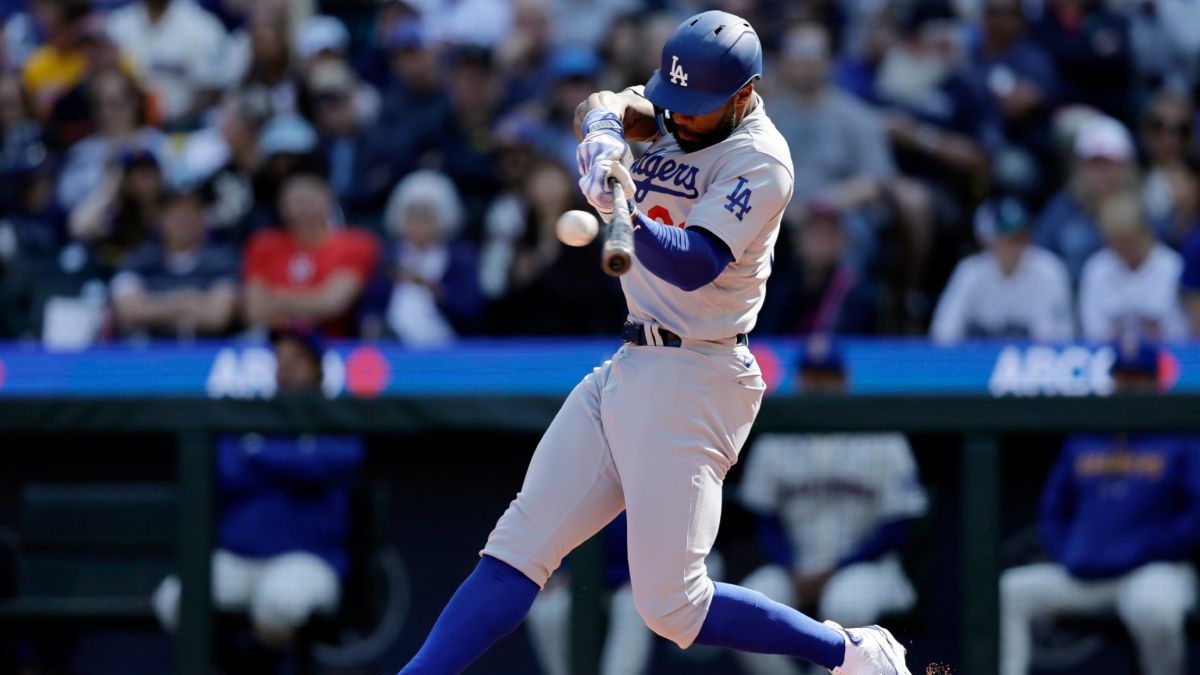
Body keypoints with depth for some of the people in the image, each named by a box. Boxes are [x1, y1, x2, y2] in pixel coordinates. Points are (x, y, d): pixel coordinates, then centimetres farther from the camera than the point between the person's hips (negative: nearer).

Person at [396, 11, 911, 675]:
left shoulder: (759, 160, -14)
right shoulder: (673, 115, 9)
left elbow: (694, 265, -26)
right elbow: (603, 106, -10)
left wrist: (628, 221, -45)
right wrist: (605, 133, -33)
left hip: (693, 387, -7)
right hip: (628, 371, 8)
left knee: (671, 606, -8)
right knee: (518, 546, 0)